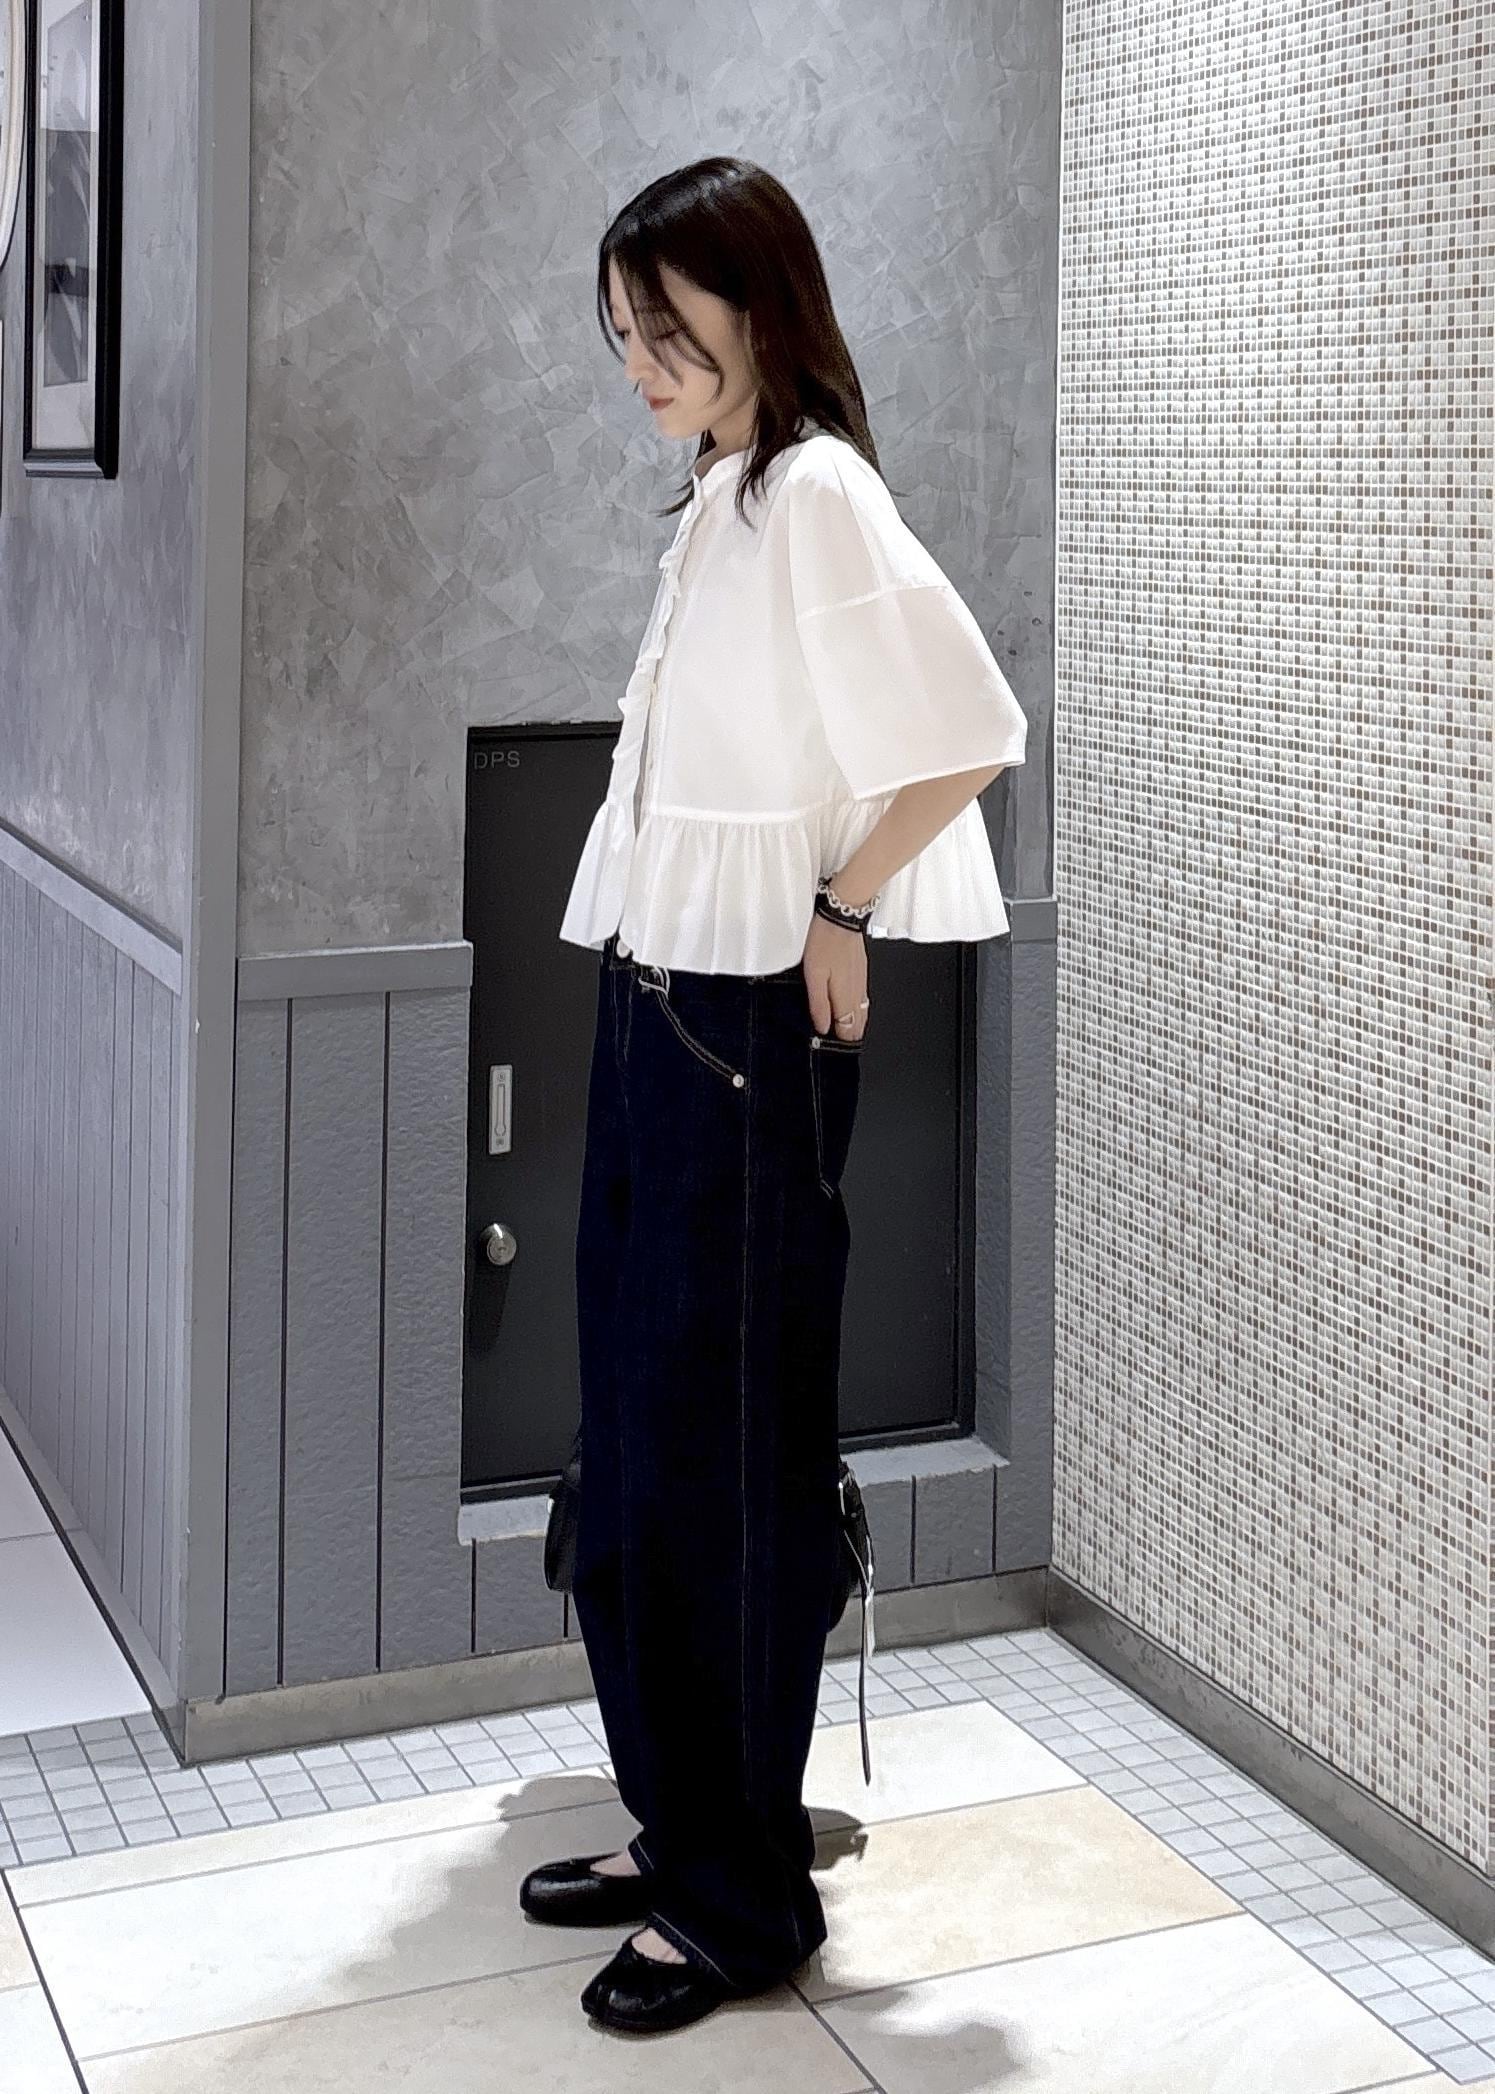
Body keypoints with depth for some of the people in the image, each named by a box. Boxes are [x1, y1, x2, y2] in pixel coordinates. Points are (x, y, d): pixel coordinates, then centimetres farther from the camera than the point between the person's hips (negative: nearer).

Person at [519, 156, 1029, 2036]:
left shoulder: (817, 496, -13)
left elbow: (965, 738, -21)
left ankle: (747, 1896, 13)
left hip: (749, 1033, -9)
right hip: (654, 1013, 9)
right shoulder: (713, 505, 14)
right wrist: (643, 977, 10)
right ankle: (674, 1828, 29)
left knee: (725, 1459, -1)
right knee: (632, 1442, 14)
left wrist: (842, 910, -10)